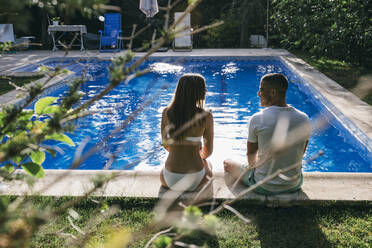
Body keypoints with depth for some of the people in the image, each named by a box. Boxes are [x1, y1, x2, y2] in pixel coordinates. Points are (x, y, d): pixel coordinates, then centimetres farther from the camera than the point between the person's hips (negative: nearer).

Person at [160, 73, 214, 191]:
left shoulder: (166, 113, -5)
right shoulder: (206, 117, -11)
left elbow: (165, 144, 8)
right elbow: (208, 151, 0)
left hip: (169, 180, 2)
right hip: (194, 181, -1)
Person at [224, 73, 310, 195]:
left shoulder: (257, 119, -19)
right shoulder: (304, 119, -8)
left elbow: (250, 154, -5)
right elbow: (301, 153, 6)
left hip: (264, 187, -4)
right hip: (294, 185, 4)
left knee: (228, 164, 21)